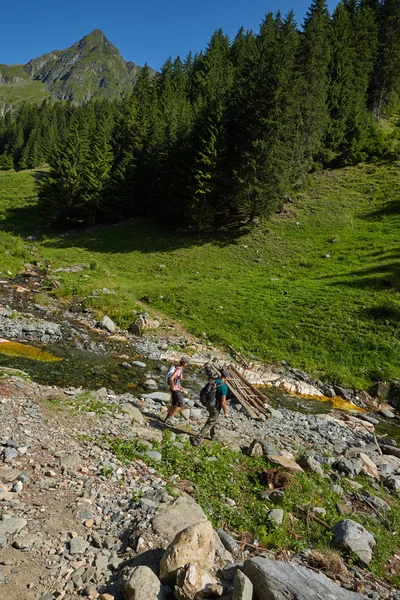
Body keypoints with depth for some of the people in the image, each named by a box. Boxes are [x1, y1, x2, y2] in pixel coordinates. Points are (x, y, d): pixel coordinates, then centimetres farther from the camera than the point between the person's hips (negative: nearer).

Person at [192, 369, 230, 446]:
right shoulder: (224, 387, -25)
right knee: (209, 424, 3)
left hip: (209, 405, 8)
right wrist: (226, 412, -10)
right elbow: (223, 402, -23)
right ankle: (197, 440, 3)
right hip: (215, 408, -8)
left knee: (212, 420, 29)